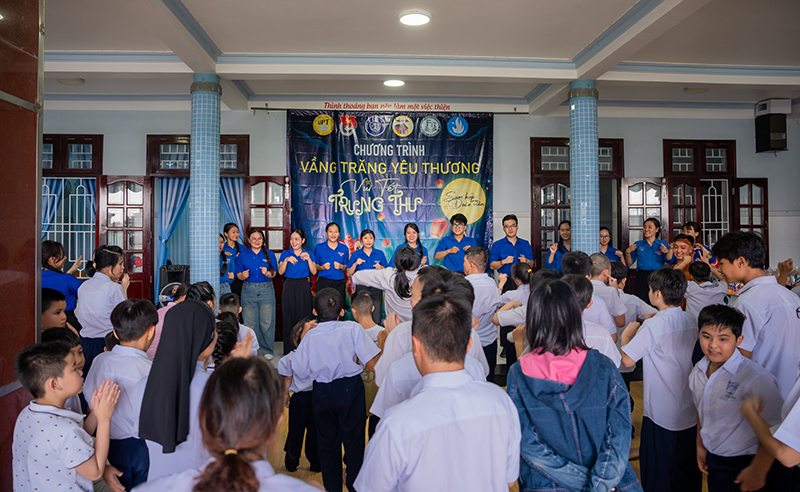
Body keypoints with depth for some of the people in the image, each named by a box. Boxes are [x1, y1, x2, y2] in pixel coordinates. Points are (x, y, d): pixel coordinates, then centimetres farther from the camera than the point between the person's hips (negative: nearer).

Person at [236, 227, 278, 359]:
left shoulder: (269, 254, 7)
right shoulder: (243, 255, 8)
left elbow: (274, 274, 5)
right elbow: (238, 275, 8)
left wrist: (267, 273, -16)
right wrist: (243, 275, -14)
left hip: (266, 290, -1)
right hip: (248, 290, 1)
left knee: (267, 322, -3)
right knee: (249, 322, 1)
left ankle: (268, 350, 8)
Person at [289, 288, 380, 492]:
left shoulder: (310, 336, -9)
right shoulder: (352, 329, -14)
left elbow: (301, 372, -2)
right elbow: (372, 364, -17)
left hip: (322, 393, 2)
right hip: (350, 388, -1)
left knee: (327, 442, 18)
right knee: (353, 440, 14)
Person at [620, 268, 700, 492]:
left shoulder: (653, 325, -21)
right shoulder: (690, 321, 0)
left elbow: (628, 360, -19)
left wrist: (627, 335, -2)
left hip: (661, 414, -6)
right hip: (689, 412, 7)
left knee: (658, 470, 9)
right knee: (687, 470, 20)